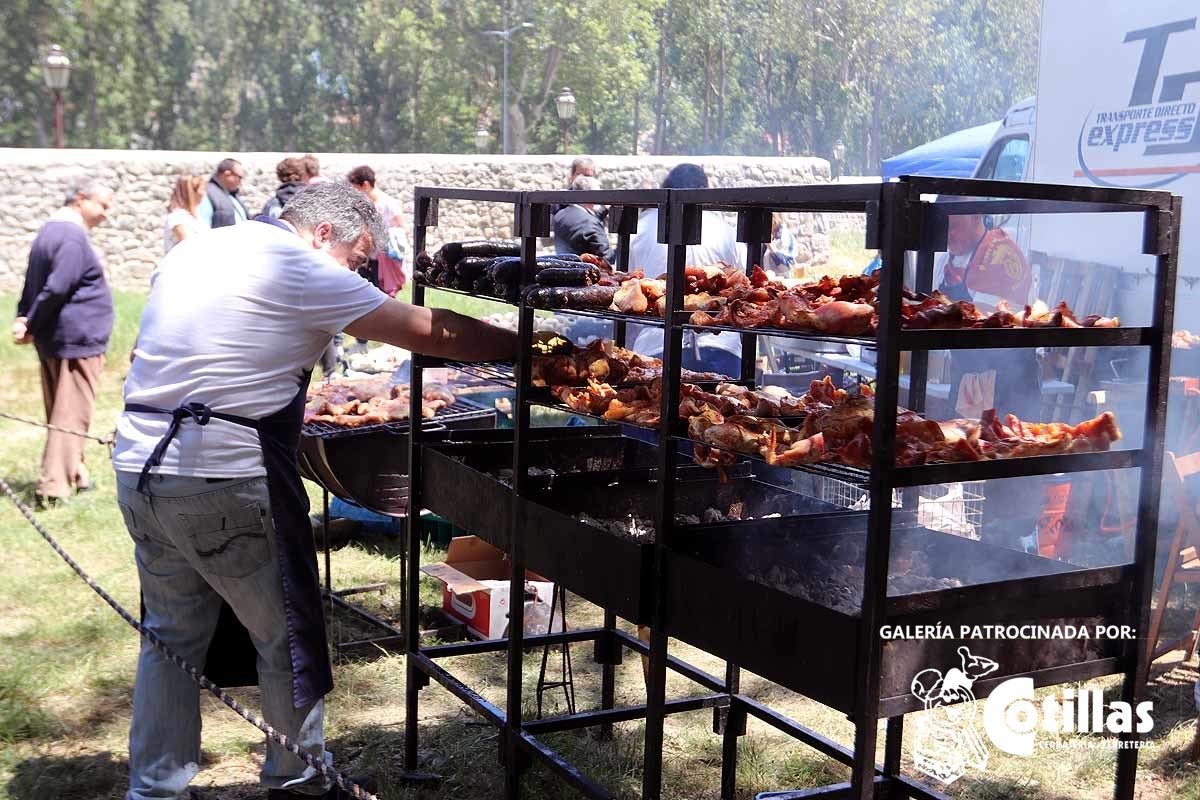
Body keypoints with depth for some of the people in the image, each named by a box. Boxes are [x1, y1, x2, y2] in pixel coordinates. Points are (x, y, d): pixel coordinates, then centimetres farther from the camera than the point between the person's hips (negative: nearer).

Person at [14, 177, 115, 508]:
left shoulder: (49, 232, 16)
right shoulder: (73, 237, -17)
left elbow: (32, 284, 15)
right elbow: (55, 288, -23)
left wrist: (23, 318, 3)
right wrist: (31, 325, -13)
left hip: (52, 342, 10)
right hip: (77, 342, -10)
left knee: (60, 412, 17)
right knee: (72, 414, -5)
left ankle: (72, 475, 29)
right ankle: (53, 487, -6)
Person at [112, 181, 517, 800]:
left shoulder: (191, 253, 14)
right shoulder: (304, 273, -10)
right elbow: (431, 333, -12)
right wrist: (529, 349, -4)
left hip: (138, 465, 8)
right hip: (224, 479, -8)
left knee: (172, 634, 19)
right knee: (287, 636, 10)